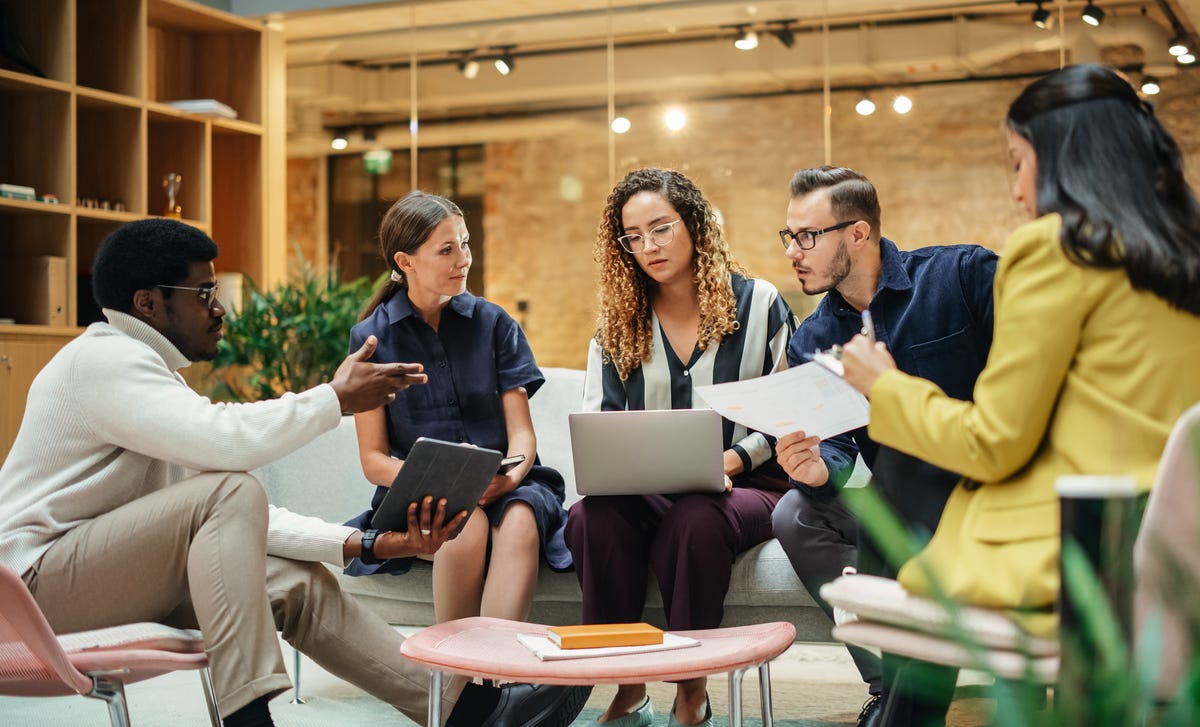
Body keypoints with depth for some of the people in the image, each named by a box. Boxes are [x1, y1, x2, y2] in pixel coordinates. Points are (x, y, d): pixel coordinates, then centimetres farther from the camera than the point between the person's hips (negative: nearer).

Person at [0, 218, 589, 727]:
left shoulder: (147, 371, 16)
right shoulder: (105, 359, -15)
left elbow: (240, 518, 10)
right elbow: (225, 440, -33)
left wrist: (365, 543, -1)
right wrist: (337, 397, -18)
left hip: (118, 574, 10)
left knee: (299, 583, -1)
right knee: (230, 493, -26)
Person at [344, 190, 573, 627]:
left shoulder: (493, 322, 10)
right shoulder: (372, 337, 5)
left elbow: (522, 431, 5)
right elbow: (373, 460, 2)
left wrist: (512, 474, -19)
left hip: (499, 488, 1)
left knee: (519, 522, -34)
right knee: (466, 525, -35)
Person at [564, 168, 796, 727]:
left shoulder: (760, 305, 4)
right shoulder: (618, 325, 13)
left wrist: (730, 460, -17)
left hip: (746, 487, -2)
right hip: (644, 493, 3)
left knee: (693, 520, -39)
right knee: (591, 517, -33)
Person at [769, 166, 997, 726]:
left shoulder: (964, 276, -9)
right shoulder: (812, 343, 5)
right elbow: (835, 449, -2)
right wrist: (818, 470, -26)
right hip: (904, 510, 5)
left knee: (899, 459, -31)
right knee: (796, 516, -15)